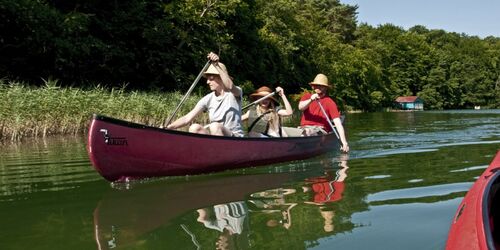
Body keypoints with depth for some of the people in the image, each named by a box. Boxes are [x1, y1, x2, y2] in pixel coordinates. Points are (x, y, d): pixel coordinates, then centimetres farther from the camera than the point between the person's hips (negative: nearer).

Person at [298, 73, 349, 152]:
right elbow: (300, 107, -8)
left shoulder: (330, 102, 3)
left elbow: (338, 123, -6)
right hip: (304, 127, 3)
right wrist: (311, 100, -28)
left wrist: (344, 142, -17)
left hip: (321, 129, -3)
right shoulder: (307, 96, 15)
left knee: (307, 132, -37)